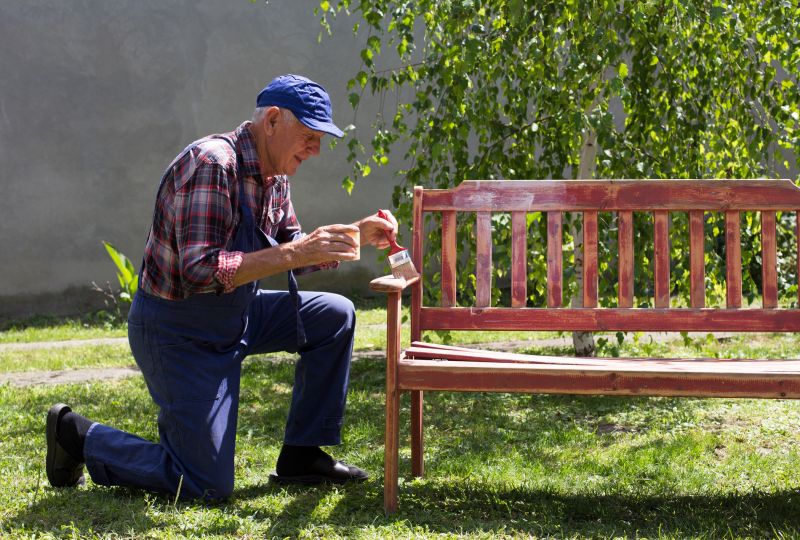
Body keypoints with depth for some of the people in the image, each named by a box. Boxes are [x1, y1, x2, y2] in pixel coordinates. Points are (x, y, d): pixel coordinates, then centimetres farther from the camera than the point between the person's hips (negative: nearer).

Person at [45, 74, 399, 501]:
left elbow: (293, 252, 14)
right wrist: (295, 253, -34)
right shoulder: (212, 164, -25)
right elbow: (200, 272, -32)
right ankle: (78, 436, 10)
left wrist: (357, 235, -1)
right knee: (207, 487, -8)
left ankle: (302, 456, 10)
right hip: (178, 329, -9)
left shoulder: (273, 176, 3)